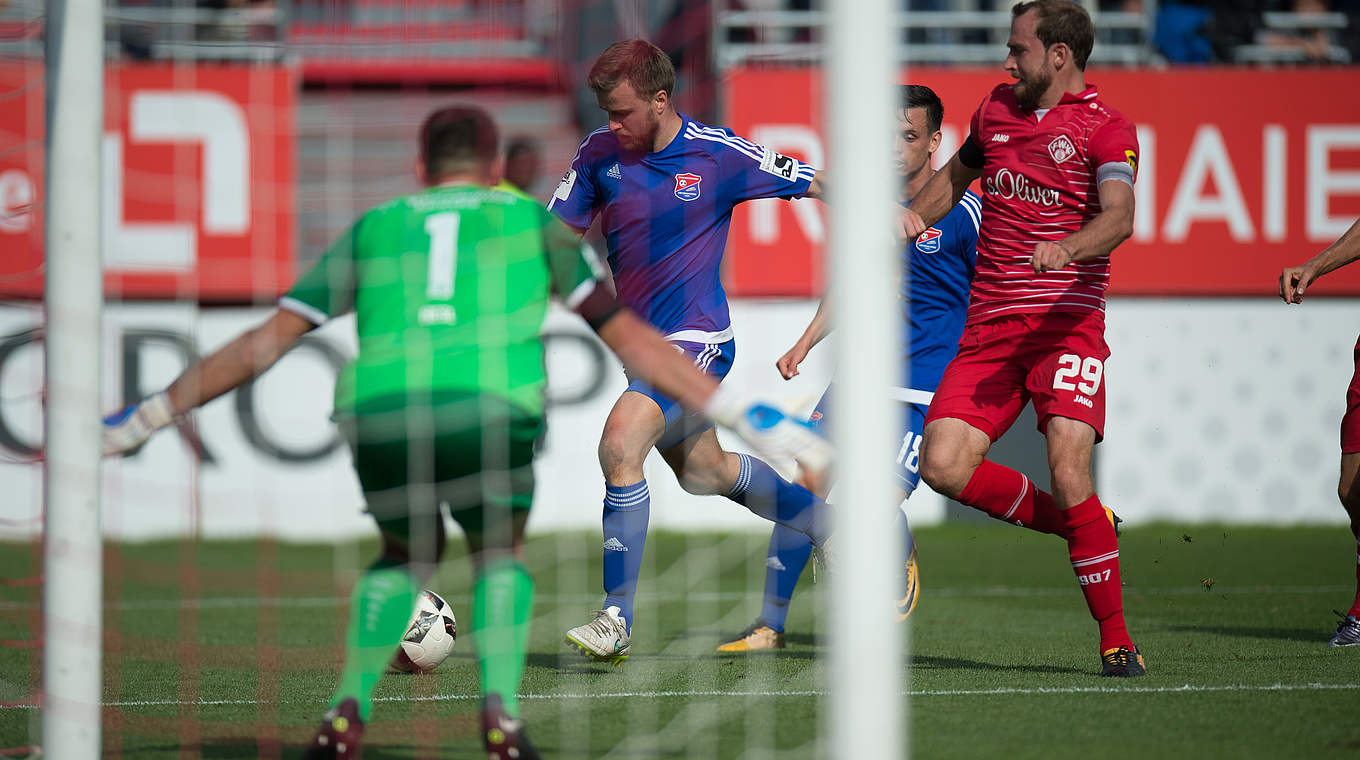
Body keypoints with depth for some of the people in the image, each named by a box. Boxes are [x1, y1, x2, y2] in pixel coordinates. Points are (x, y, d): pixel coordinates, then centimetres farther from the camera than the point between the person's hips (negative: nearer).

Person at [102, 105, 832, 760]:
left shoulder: (370, 231, 28)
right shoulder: (534, 222, 25)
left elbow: (263, 343, 28)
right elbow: (628, 338, 22)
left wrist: (143, 419, 36)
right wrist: (744, 416, 26)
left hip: (378, 418, 2)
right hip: (491, 410, -2)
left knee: (406, 554, 30)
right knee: (500, 556, 27)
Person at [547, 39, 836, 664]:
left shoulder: (719, 155, -12)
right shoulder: (600, 154, 0)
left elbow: (818, 184, -1)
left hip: (695, 337, -7)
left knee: (620, 446, -24)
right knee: (703, 472, 20)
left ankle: (617, 619, -19)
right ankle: (826, 525, 46)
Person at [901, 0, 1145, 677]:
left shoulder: (1106, 129, -3)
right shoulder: (996, 109, 16)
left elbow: (1118, 219, -20)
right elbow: (956, 174, 37)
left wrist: (1066, 247, -39)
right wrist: (916, 215, 19)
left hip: (1066, 322, -6)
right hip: (988, 327, 6)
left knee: (1069, 475, -20)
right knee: (944, 464, -11)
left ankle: (1116, 639, -6)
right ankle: (1079, 528, 12)